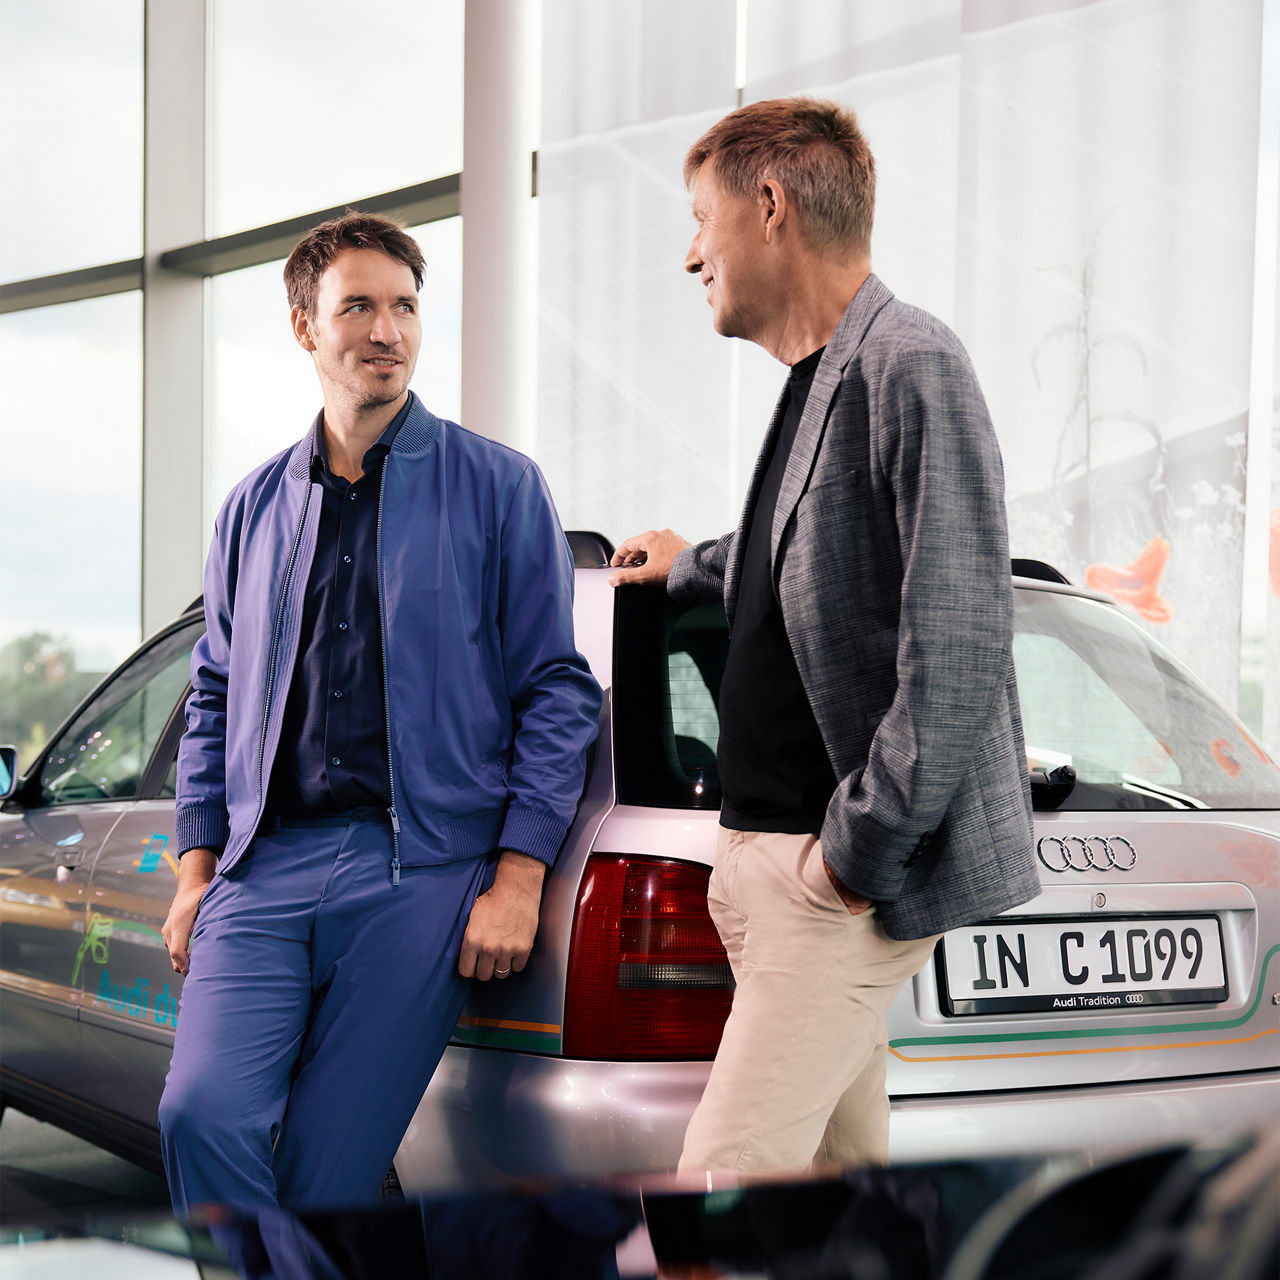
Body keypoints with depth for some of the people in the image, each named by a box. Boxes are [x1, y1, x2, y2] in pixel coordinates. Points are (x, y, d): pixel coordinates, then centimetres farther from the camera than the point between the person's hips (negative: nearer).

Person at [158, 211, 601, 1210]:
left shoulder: (498, 488, 5)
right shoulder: (255, 509, 17)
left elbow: (557, 689, 2)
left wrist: (517, 876, -6)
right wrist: (196, 868, 11)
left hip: (420, 873, -3)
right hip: (265, 866, 3)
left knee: (330, 1173, -4)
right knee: (204, 1114, -18)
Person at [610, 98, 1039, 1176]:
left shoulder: (910, 367, -14)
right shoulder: (821, 378, 15)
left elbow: (957, 644, -21)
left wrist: (861, 847, -19)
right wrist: (690, 568, 50)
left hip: (849, 876, -9)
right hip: (772, 848, 10)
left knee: (727, 1178, -14)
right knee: (840, 1167, 13)